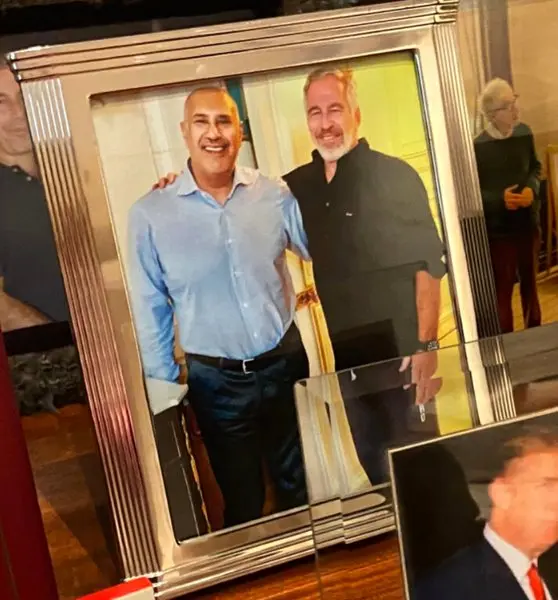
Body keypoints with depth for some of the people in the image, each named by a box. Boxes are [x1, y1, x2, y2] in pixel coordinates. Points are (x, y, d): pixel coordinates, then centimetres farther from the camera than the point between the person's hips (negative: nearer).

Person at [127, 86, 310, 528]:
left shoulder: (275, 195, -7)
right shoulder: (150, 214, -12)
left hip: (285, 363, 3)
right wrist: (165, 387, -1)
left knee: (302, 487, 24)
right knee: (243, 501, 18)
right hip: (215, 380, -2)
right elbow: (151, 309, -4)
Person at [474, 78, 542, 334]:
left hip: (528, 223, 5)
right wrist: (499, 199, -25)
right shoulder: (478, 147, -17)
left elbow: (535, 167, 11)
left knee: (530, 282, 21)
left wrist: (532, 188, -9)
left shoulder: (524, 133, -3)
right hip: (498, 229, -5)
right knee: (503, 289, 6)